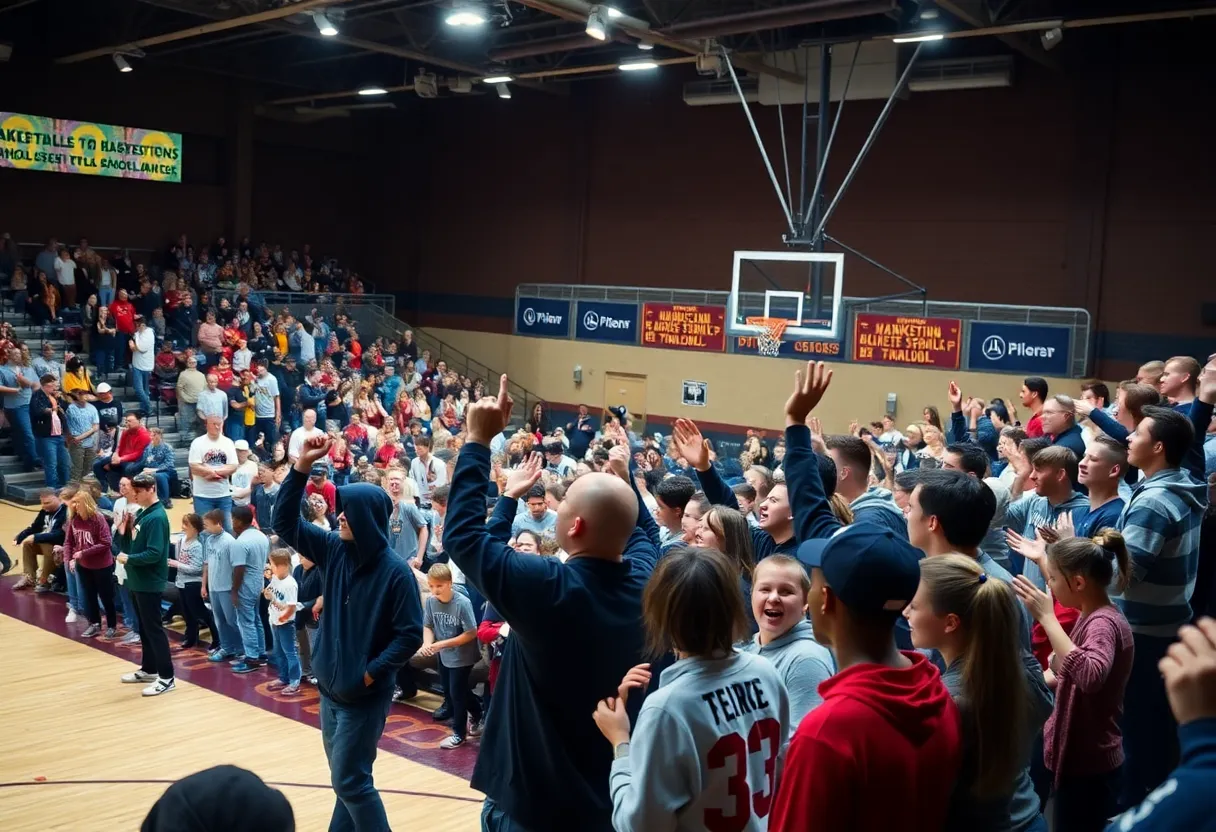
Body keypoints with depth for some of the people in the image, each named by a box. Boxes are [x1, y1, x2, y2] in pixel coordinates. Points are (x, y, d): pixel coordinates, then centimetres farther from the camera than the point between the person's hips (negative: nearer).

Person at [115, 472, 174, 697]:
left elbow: (154, 554, -24)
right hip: (137, 581, 9)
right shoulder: (141, 513, 10)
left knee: (154, 629, -5)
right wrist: (123, 532, -4)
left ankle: (166, 677, 0)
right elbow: (132, 545, 13)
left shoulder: (157, 517, -19)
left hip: (150, 583, -9)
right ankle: (148, 670, 29)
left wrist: (129, 559, -14)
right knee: (143, 627, 17)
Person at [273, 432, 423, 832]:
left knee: (349, 781, -1)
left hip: (365, 695, -6)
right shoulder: (334, 550, -1)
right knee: (349, 777, 18)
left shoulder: (395, 571, -18)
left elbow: (411, 635, -16)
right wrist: (302, 466, -11)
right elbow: (285, 523, -1)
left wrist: (372, 672, -17)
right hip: (330, 687, 7)